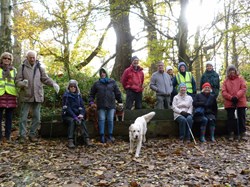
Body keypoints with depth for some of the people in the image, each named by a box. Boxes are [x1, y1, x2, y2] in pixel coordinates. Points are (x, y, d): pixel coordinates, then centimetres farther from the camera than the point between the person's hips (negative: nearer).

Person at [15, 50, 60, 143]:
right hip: (26, 96, -2)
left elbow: (45, 78, 5)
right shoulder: (22, 67, 0)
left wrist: (53, 84, -14)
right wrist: (23, 83, -26)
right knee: (23, 117, 2)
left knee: (37, 118, 8)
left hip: (37, 96, 3)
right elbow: (17, 81, -3)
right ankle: (22, 135, 12)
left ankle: (32, 134, 22)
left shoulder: (40, 67, 7)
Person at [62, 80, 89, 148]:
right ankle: (70, 141, -41)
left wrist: (81, 114, -14)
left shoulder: (78, 95, 12)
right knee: (72, 121, -35)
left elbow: (82, 106, 8)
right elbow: (67, 108, -12)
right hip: (67, 116, -3)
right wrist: (74, 117, -24)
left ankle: (86, 139, -38)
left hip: (77, 115, 3)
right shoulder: (66, 95, -2)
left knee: (82, 120, -28)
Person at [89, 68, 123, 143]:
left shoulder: (112, 82, 10)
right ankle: (102, 136, 3)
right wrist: (91, 102, 1)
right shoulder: (97, 83, 11)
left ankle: (110, 136, 12)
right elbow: (91, 94, 14)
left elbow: (117, 92, 13)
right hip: (101, 106, 0)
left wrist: (120, 101, 11)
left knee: (110, 120, 1)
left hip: (111, 105, 0)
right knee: (101, 120, -3)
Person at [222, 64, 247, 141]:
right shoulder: (225, 81, 9)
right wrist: (231, 98, -16)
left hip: (240, 102, 0)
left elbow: (243, 89, -5)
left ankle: (243, 132, 13)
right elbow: (223, 92, -2)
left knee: (241, 117, 4)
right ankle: (231, 133, 10)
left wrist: (236, 96, -18)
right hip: (229, 103, 1)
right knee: (230, 118, 4)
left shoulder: (240, 79, 7)